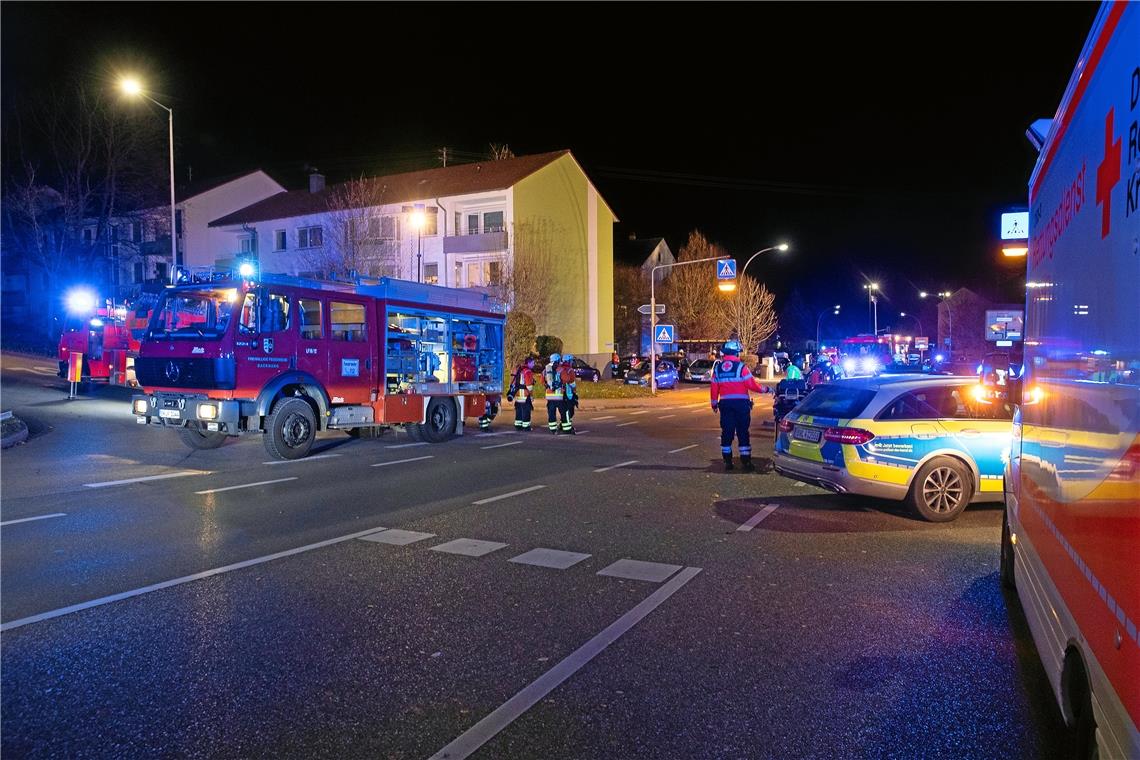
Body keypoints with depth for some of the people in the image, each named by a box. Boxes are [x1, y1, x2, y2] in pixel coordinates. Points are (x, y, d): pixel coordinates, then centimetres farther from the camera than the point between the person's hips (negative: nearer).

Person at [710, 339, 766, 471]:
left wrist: (714, 402, 18)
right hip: (741, 402, -4)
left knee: (727, 432, 8)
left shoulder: (718, 367, 5)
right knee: (743, 432, 2)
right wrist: (763, 389, 7)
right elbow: (751, 384, -10)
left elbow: (713, 387, 8)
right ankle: (746, 462, 4)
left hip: (725, 403, 4)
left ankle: (727, 462, 11)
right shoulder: (741, 366, -9)